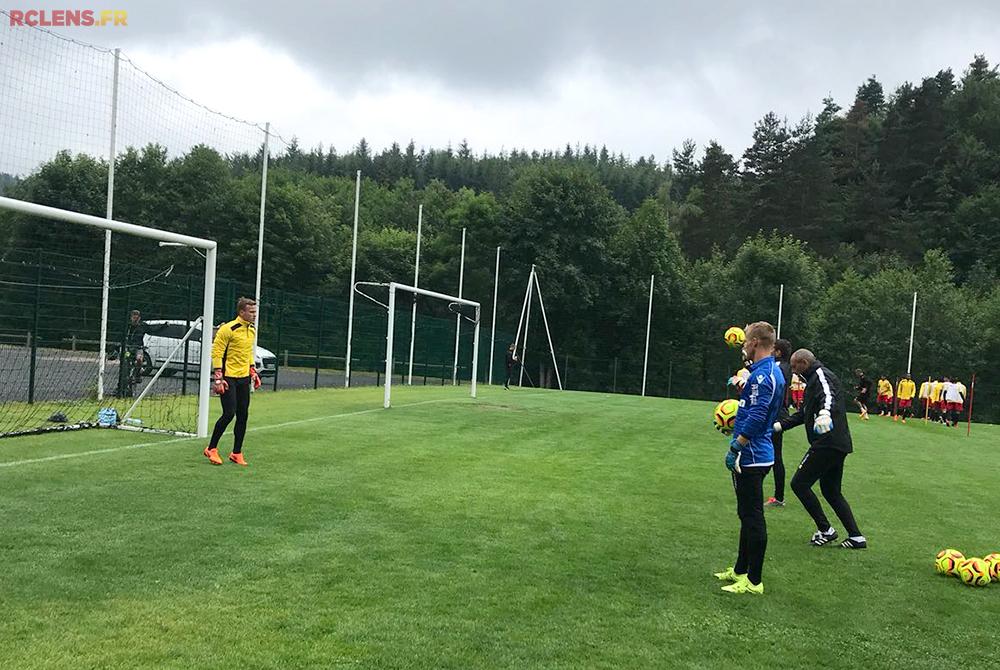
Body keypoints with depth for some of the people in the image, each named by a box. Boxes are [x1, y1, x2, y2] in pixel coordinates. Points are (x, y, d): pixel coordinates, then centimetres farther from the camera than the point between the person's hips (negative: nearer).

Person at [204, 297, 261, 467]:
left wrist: (253, 371, 17)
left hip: (244, 378, 7)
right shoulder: (228, 329, -12)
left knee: (243, 415, 6)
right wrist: (218, 378, -18)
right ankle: (211, 449, 8)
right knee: (229, 413, -10)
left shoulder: (252, 330, 12)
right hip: (228, 378, -7)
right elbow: (216, 353, -13)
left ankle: (237, 453, 15)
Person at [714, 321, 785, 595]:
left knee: (753, 518, -3)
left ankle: (754, 581, 6)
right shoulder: (772, 371, 13)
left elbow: (756, 418, -26)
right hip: (756, 456, 11)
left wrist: (735, 447, -21)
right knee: (747, 515, 18)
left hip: (751, 458, -11)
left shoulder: (762, 375, -19)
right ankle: (741, 570, 29)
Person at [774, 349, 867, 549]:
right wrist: (779, 426, 26)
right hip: (839, 444, 11)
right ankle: (856, 537, 16)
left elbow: (828, 395, -31)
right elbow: (804, 413, 30)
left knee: (799, 483, -4)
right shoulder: (814, 379, 23)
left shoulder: (820, 375, -8)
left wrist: (825, 412, -52)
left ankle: (825, 530, 1)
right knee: (831, 491, 17)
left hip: (827, 443, -11)